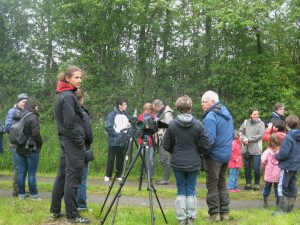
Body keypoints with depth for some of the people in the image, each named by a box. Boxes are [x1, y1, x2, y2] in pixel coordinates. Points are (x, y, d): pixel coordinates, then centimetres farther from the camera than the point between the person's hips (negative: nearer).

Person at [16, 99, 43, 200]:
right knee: (32, 173, -1)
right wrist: (40, 143, -4)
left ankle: (21, 194, 15)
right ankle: (34, 195, 6)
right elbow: (36, 133, -20)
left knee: (22, 171, 10)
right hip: (32, 149, -7)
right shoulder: (33, 118, -14)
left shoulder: (20, 116, 8)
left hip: (20, 149, 7)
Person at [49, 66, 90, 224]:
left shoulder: (60, 95, 16)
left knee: (62, 175, 15)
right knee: (73, 177, -6)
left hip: (64, 140, 10)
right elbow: (70, 123, -20)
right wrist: (80, 142, -16)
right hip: (73, 141, -10)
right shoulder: (68, 96, -14)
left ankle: (55, 211, 22)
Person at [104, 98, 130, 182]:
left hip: (123, 142, 4)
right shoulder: (112, 114, -4)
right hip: (113, 141, -4)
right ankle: (108, 175, 11)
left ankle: (119, 175, 16)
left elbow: (130, 125, 19)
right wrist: (116, 134, -12)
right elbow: (108, 127, -7)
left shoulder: (126, 115, 10)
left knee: (120, 159, 7)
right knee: (111, 159, 1)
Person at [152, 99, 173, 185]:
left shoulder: (167, 114, -14)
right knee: (162, 159, 13)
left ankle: (166, 179, -4)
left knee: (165, 159, -8)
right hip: (160, 139, 10)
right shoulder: (159, 113, 17)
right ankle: (165, 178, 20)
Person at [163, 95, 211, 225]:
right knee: (191, 191, 10)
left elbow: (166, 145, -3)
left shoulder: (172, 124, -8)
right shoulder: (198, 125, -9)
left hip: (177, 163, 0)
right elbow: (206, 145, -7)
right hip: (193, 163, 0)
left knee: (181, 191, 10)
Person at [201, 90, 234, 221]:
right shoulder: (227, 114, 11)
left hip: (215, 155, -9)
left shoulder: (210, 117, -19)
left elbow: (209, 140, -24)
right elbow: (232, 134, 19)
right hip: (227, 154, 9)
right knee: (222, 183, 16)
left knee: (212, 184, 1)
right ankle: (224, 212, 19)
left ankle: (214, 213, 4)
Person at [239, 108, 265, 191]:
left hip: (256, 150, -3)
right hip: (246, 149, 3)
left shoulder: (261, 123, 0)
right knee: (247, 167, 7)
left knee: (256, 168, -3)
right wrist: (243, 138, -11)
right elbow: (241, 131, 9)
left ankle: (257, 184, 12)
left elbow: (260, 135, -9)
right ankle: (248, 183, 19)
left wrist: (249, 139, -12)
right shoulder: (246, 122, 10)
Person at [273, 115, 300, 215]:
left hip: (287, 166, -8)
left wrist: (277, 156, -4)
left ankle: (282, 209, -1)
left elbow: (284, 153, -22)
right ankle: (290, 208, 20)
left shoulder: (288, 137, -18)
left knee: (282, 187, -2)